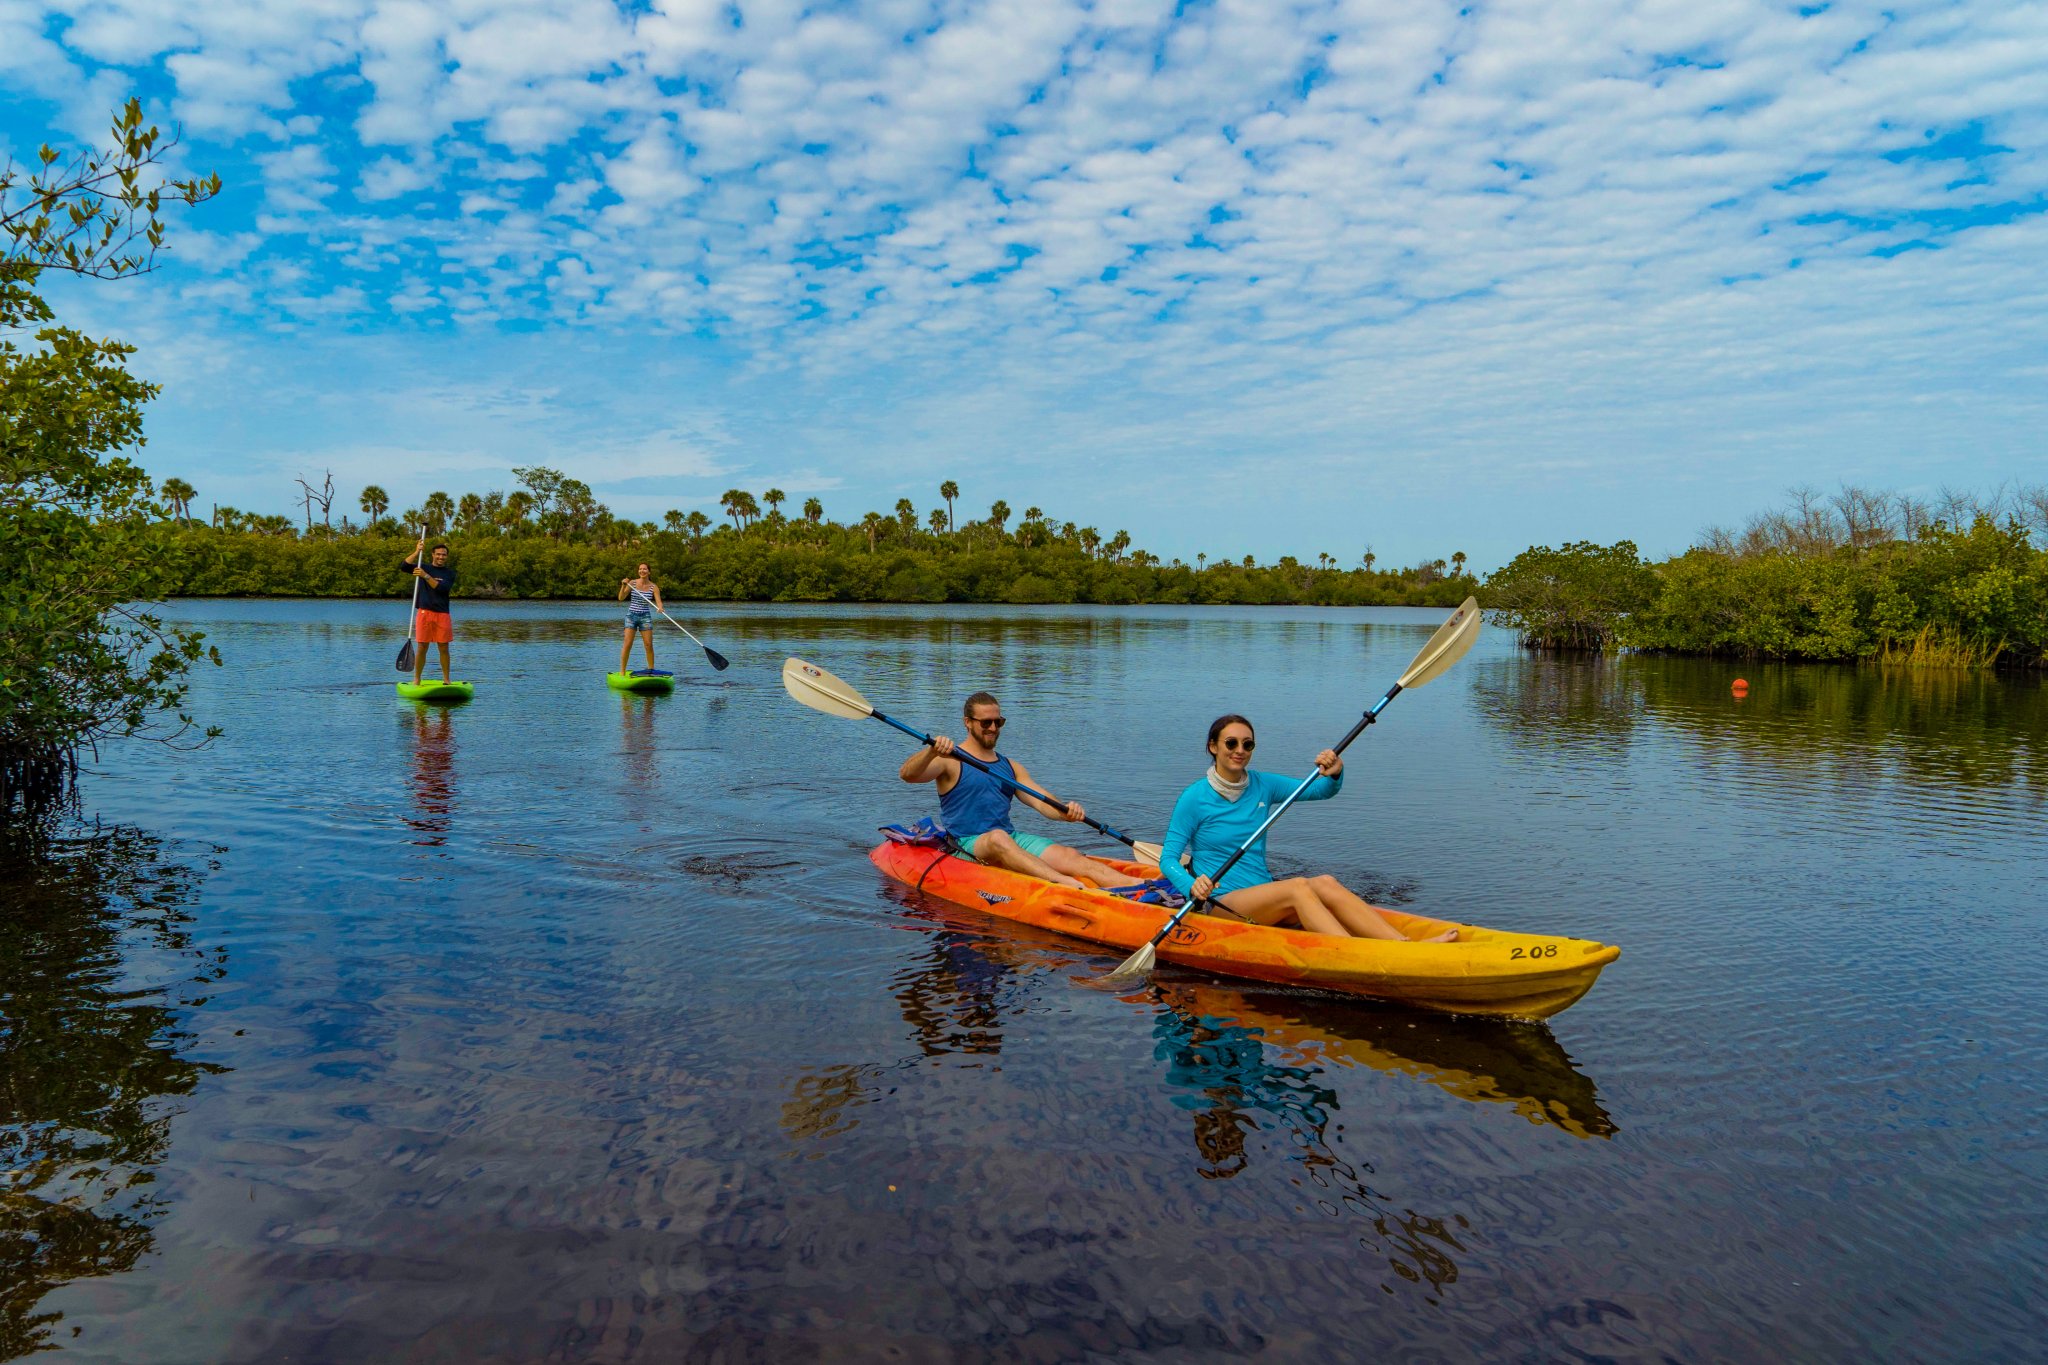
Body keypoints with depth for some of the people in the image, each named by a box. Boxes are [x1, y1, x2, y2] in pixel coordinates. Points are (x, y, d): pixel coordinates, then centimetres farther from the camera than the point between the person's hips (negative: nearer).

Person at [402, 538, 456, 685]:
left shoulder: (450, 573, 8)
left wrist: (426, 576, -19)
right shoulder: (423, 568, 9)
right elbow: (405, 566, -7)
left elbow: (442, 588, -10)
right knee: (422, 648, -1)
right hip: (424, 612, -1)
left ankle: (446, 679, 12)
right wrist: (417, 552, -16)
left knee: (444, 648, 3)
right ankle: (416, 679, 6)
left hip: (442, 614, 1)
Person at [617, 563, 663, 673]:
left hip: (645, 617, 1)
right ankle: (622, 672, -3)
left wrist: (660, 608, -32)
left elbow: (659, 602, -9)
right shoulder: (632, 583, -1)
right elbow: (621, 598, -3)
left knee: (649, 645, -1)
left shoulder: (653, 587, -1)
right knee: (627, 644, -7)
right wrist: (623, 585, -18)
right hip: (631, 615, -1)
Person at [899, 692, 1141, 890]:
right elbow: (907, 774, -16)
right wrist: (931, 752, -37)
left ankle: (1136, 885, -41)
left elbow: (1043, 803, 8)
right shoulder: (951, 761, 2)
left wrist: (1066, 811, -16)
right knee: (998, 837, -40)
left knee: (1070, 855, -20)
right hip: (966, 846, -6)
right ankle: (1068, 885, -62)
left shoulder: (1010, 767, 21)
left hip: (1011, 838, 6)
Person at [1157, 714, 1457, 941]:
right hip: (1222, 902, -5)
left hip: (1264, 892, 5)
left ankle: (1406, 945, -37)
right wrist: (1192, 886, -28)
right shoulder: (1194, 798, -7)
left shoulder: (1262, 785, 9)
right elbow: (1168, 859, -8)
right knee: (1298, 887, -30)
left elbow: (1321, 791, 11)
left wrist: (1334, 774, -13)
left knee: (1325, 884, -23)